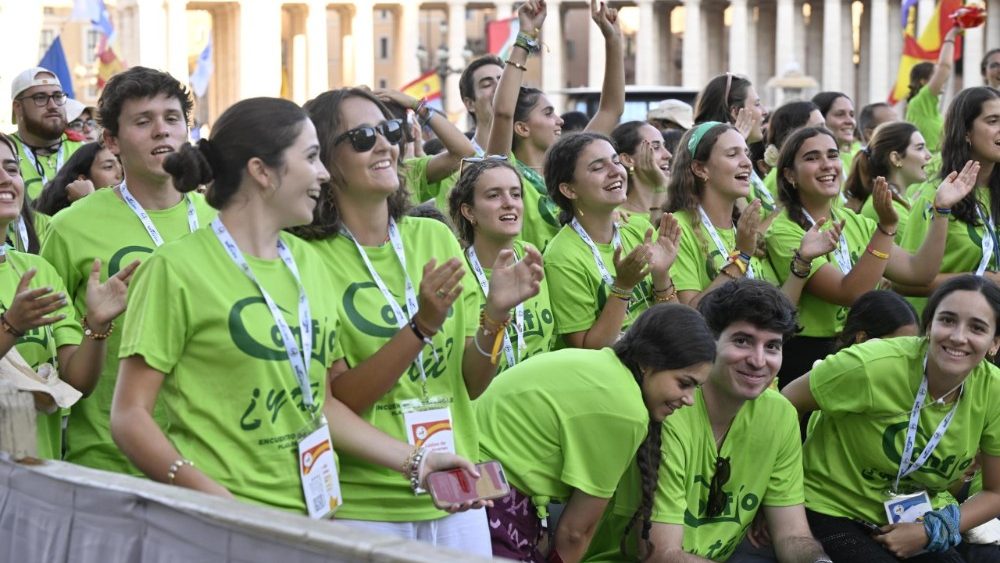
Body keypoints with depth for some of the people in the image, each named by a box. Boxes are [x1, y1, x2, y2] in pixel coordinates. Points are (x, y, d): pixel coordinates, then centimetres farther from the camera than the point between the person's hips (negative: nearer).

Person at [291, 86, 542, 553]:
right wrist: (422, 325, -23)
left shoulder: (435, 237, 4)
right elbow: (334, 403, -14)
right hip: (363, 508, -4)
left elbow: (472, 384, 5)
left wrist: (495, 314, -12)